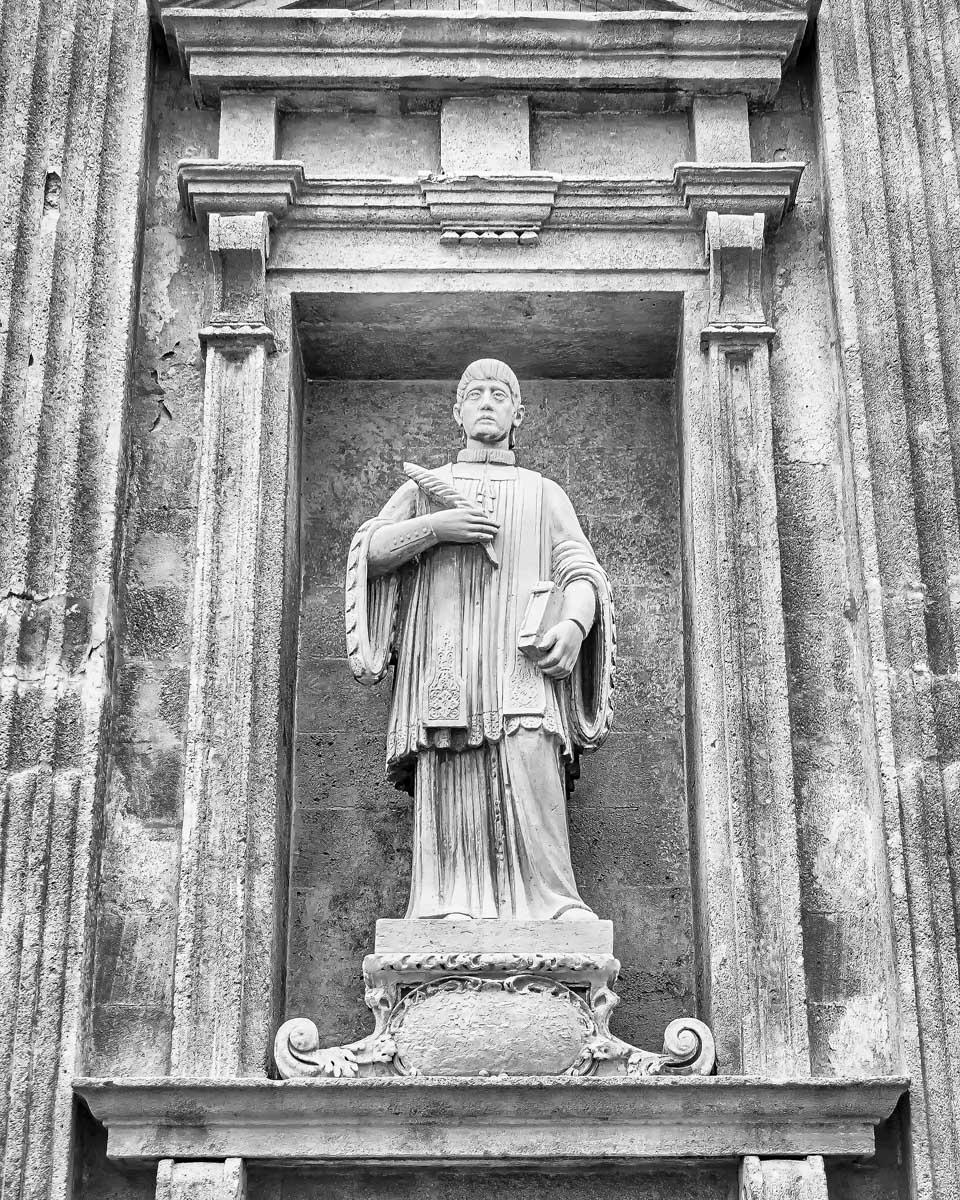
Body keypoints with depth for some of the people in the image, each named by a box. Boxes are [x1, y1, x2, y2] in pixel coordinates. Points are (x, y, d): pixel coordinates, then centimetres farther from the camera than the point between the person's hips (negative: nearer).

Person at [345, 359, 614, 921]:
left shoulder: (544, 493, 26)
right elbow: (370, 550, 13)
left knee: (531, 772, -20)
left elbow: (581, 570, 12)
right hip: (444, 659, 1)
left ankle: (556, 907, -24)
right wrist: (436, 526, -3)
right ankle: (450, 911, -19)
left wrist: (574, 624, -11)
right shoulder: (424, 488, 28)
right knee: (450, 788, -14)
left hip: (522, 662, -1)